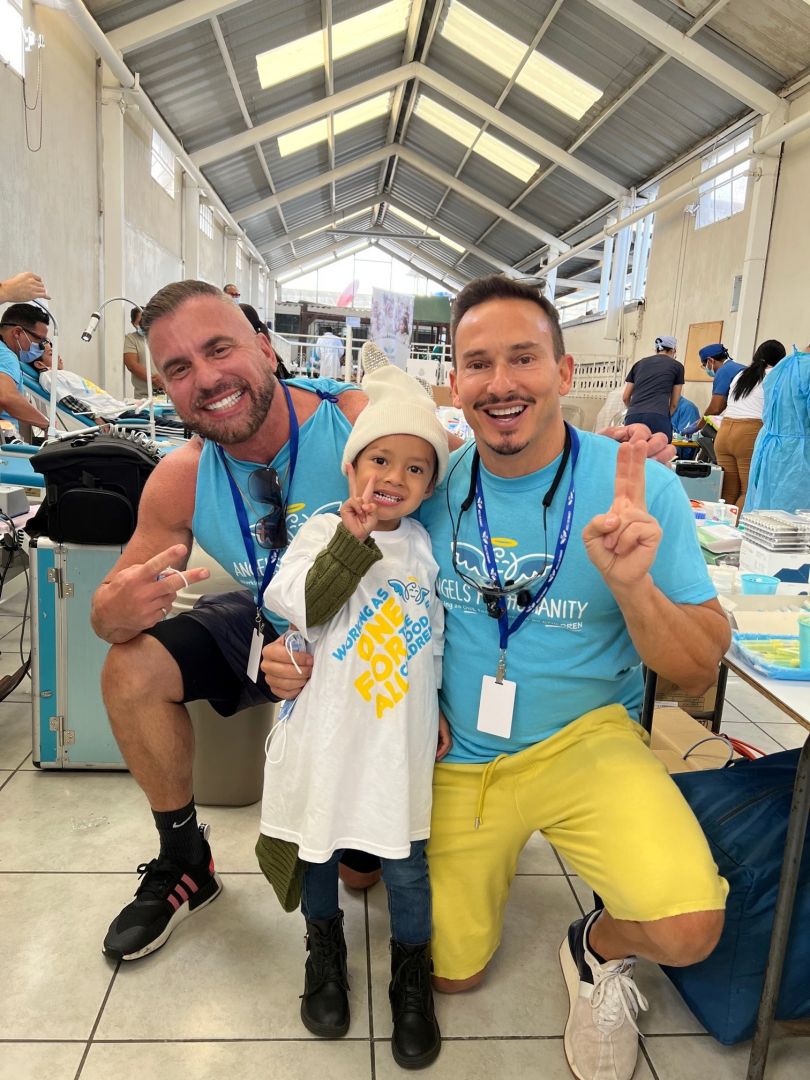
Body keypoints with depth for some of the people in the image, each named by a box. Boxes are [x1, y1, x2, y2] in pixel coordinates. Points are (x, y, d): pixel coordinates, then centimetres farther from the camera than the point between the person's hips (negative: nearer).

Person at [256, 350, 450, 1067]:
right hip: (328, 731, -2)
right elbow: (300, 605, -24)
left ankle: (412, 977, 36)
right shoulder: (323, 531, -9)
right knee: (320, 844, 18)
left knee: (405, 860, 11)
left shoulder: (424, 546, 3)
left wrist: (438, 706, 15)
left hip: (400, 733, 2)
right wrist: (353, 540, -30)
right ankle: (325, 953, 45)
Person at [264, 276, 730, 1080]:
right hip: (456, 757, 2)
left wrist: (633, 585, -33)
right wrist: (296, 659, -15)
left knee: (687, 928, -25)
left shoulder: (640, 486, -14)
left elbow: (699, 672, -13)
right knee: (449, 974, 11)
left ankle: (599, 947, 11)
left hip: (583, 741, -1)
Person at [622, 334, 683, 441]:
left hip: (632, 418, 3)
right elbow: (674, 403, 21)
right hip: (657, 418, -3)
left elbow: (625, 397, 25)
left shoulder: (639, 363, 25)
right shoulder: (677, 366, 18)